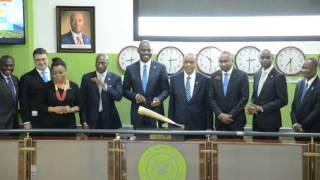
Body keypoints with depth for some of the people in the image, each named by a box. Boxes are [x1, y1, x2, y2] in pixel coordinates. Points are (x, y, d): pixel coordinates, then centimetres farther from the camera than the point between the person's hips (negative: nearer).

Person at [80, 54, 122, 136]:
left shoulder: (115, 78, 3)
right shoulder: (87, 78, 4)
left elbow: (119, 96, -10)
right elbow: (83, 101, 4)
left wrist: (104, 86, -22)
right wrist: (84, 121, -1)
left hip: (109, 119, 0)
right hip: (92, 120, 0)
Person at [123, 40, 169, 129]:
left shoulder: (160, 68, 1)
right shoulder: (130, 69, 4)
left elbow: (165, 89, 4)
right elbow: (125, 90, 8)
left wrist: (159, 98, -16)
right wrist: (135, 96, -11)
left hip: (155, 112, -1)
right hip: (137, 113, 1)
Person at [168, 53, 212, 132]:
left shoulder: (204, 80, -2)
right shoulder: (174, 78, 3)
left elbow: (208, 105, 1)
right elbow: (171, 103, 5)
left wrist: (209, 127, -1)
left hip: (198, 125, -1)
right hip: (178, 124, 1)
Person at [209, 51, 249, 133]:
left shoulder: (241, 75, -3)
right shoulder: (214, 76, 5)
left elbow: (244, 98, -7)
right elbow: (211, 98, 3)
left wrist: (231, 115, -11)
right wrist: (220, 115, -8)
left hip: (236, 120, -2)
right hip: (220, 120, 2)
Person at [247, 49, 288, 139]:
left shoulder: (279, 76, -10)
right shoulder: (257, 74, 11)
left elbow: (283, 100, -14)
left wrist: (262, 108, -17)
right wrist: (252, 106, -3)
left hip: (270, 121, -6)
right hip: (256, 121, 6)